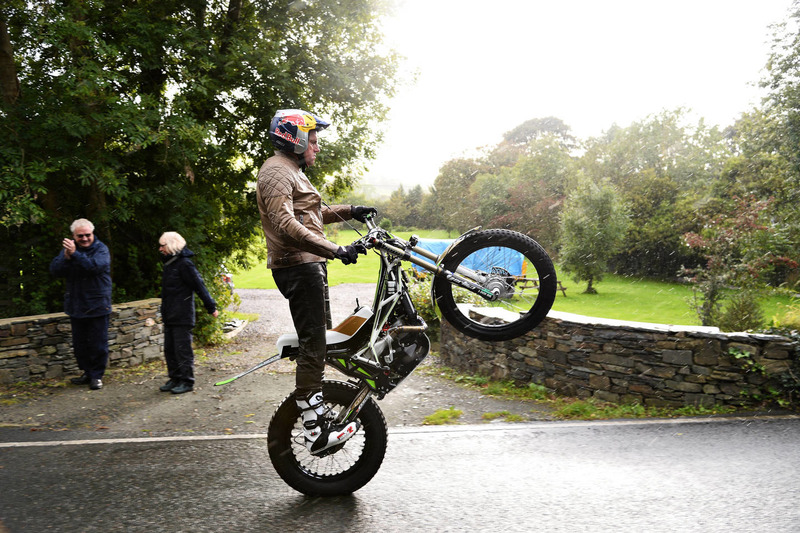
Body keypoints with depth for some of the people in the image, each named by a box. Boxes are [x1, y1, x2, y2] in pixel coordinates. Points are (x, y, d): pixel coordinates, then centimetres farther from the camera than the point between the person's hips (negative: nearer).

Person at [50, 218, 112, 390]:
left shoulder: (101, 249, -8)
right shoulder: (68, 248, 5)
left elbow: (95, 266, -26)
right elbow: (54, 270, -5)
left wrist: (75, 254, -35)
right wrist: (66, 257, -24)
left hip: (97, 306, -5)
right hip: (76, 305, 5)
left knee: (98, 344, 1)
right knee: (79, 344, 13)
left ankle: (96, 375, 13)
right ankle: (87, 372, 27)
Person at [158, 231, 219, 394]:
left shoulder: (184, 263, -13)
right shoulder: (169, 263, 15)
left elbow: (199, 285, -14)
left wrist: (211, 307, -13)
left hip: (182, 317, -9)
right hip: (170, 317, 9)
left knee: (183, 349, -4)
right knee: (169, 349, 13)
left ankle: (187, 381, 4)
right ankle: (175, 379, 22)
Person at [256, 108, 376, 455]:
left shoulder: (292, 172, 23)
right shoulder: (277, 172, -12)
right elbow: (286, 225, -26)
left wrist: (349, 212, 24)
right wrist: (335, 250, -31)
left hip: (309, 265, 11)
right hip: (298, 267, -11)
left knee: (320, 340, 15)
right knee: (312, 345, -11)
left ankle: (317, 411, 26)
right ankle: (316, 432, -9)